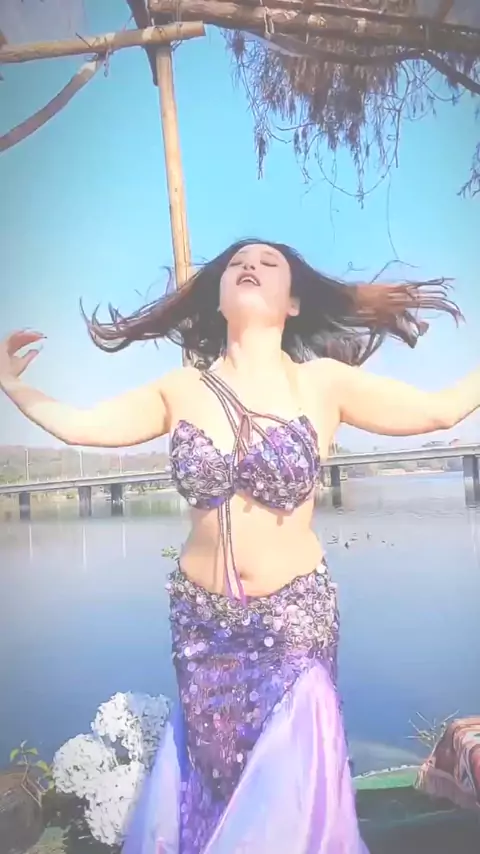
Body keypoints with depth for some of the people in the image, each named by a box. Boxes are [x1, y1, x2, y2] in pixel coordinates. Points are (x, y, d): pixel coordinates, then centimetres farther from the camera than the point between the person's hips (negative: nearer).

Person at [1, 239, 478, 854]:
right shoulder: (179, 390, -2)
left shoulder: (324, 382, -8)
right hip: (203, 619, 2)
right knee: (210, 772, 19)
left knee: (287, 785, 12)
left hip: (296, 616, -2)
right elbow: (76, 425, 5)